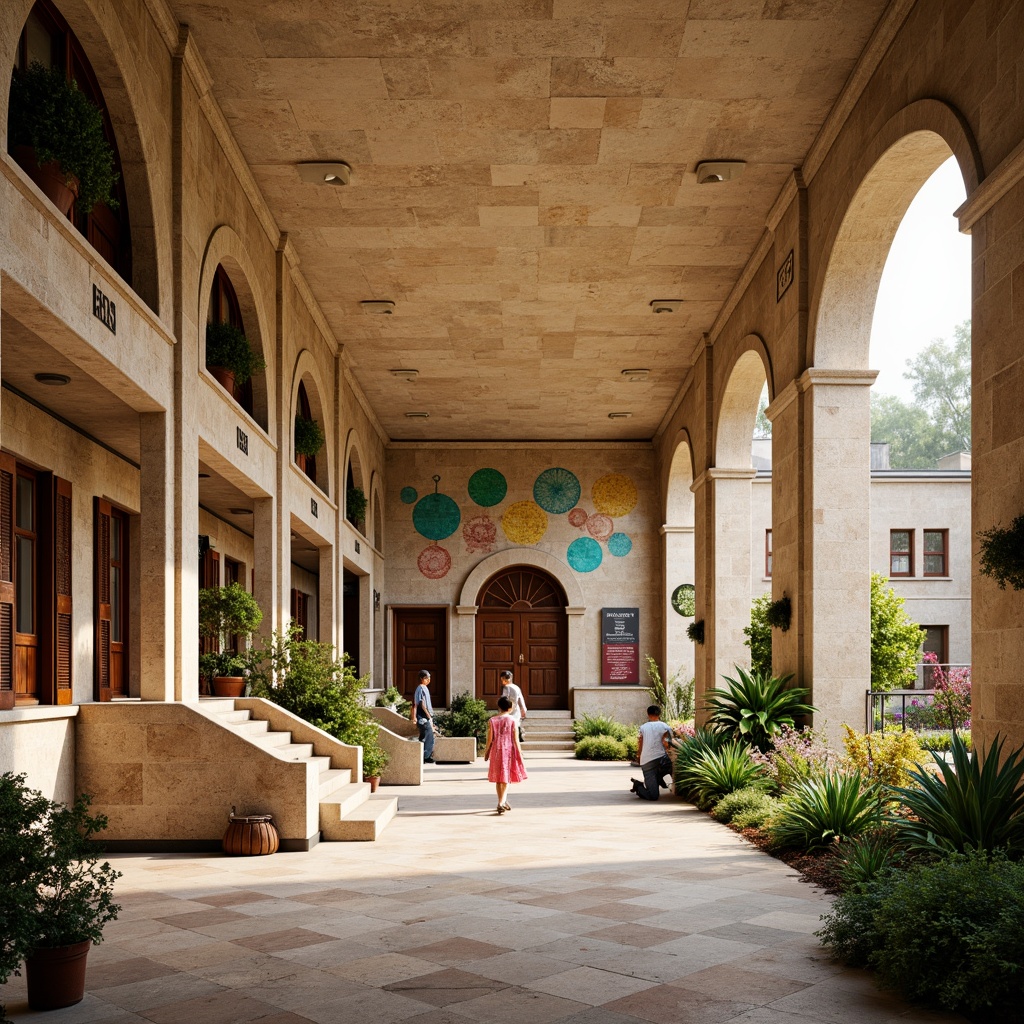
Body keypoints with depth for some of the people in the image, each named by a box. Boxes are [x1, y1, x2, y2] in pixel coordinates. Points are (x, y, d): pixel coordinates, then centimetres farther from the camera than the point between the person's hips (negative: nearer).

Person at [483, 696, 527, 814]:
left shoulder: (491, 721, -3)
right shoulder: (512, 720, -7)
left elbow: (489, 739, -1)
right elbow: (515, 739, -7)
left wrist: (486, 752, 11)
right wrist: (519, 753, 0)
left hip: (496, 751, 2)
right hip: (509, 751, -2)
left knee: (498, 779, 14)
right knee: (506, 778, 3)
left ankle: (502, 802, 24)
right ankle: (502, 802, -13)